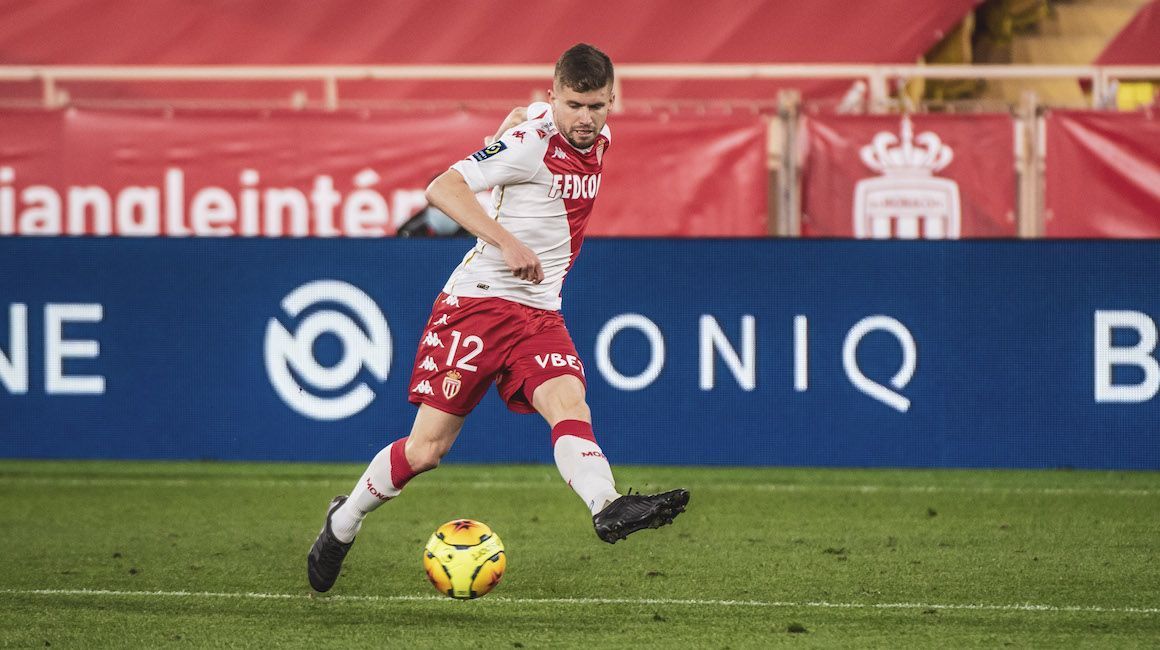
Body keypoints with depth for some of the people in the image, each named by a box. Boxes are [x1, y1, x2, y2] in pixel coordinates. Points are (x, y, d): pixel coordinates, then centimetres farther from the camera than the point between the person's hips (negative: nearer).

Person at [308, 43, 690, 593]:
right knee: (427, 448, -2)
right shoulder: (532, 141, -16)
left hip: (540, 315, 6)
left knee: (570, 404, -23)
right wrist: (507, 242, -34)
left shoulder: (599, 140, 8)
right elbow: (442, 188, -25)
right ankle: (343, 522, 21)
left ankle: (609, 509, -47)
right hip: (477, 301, -6)